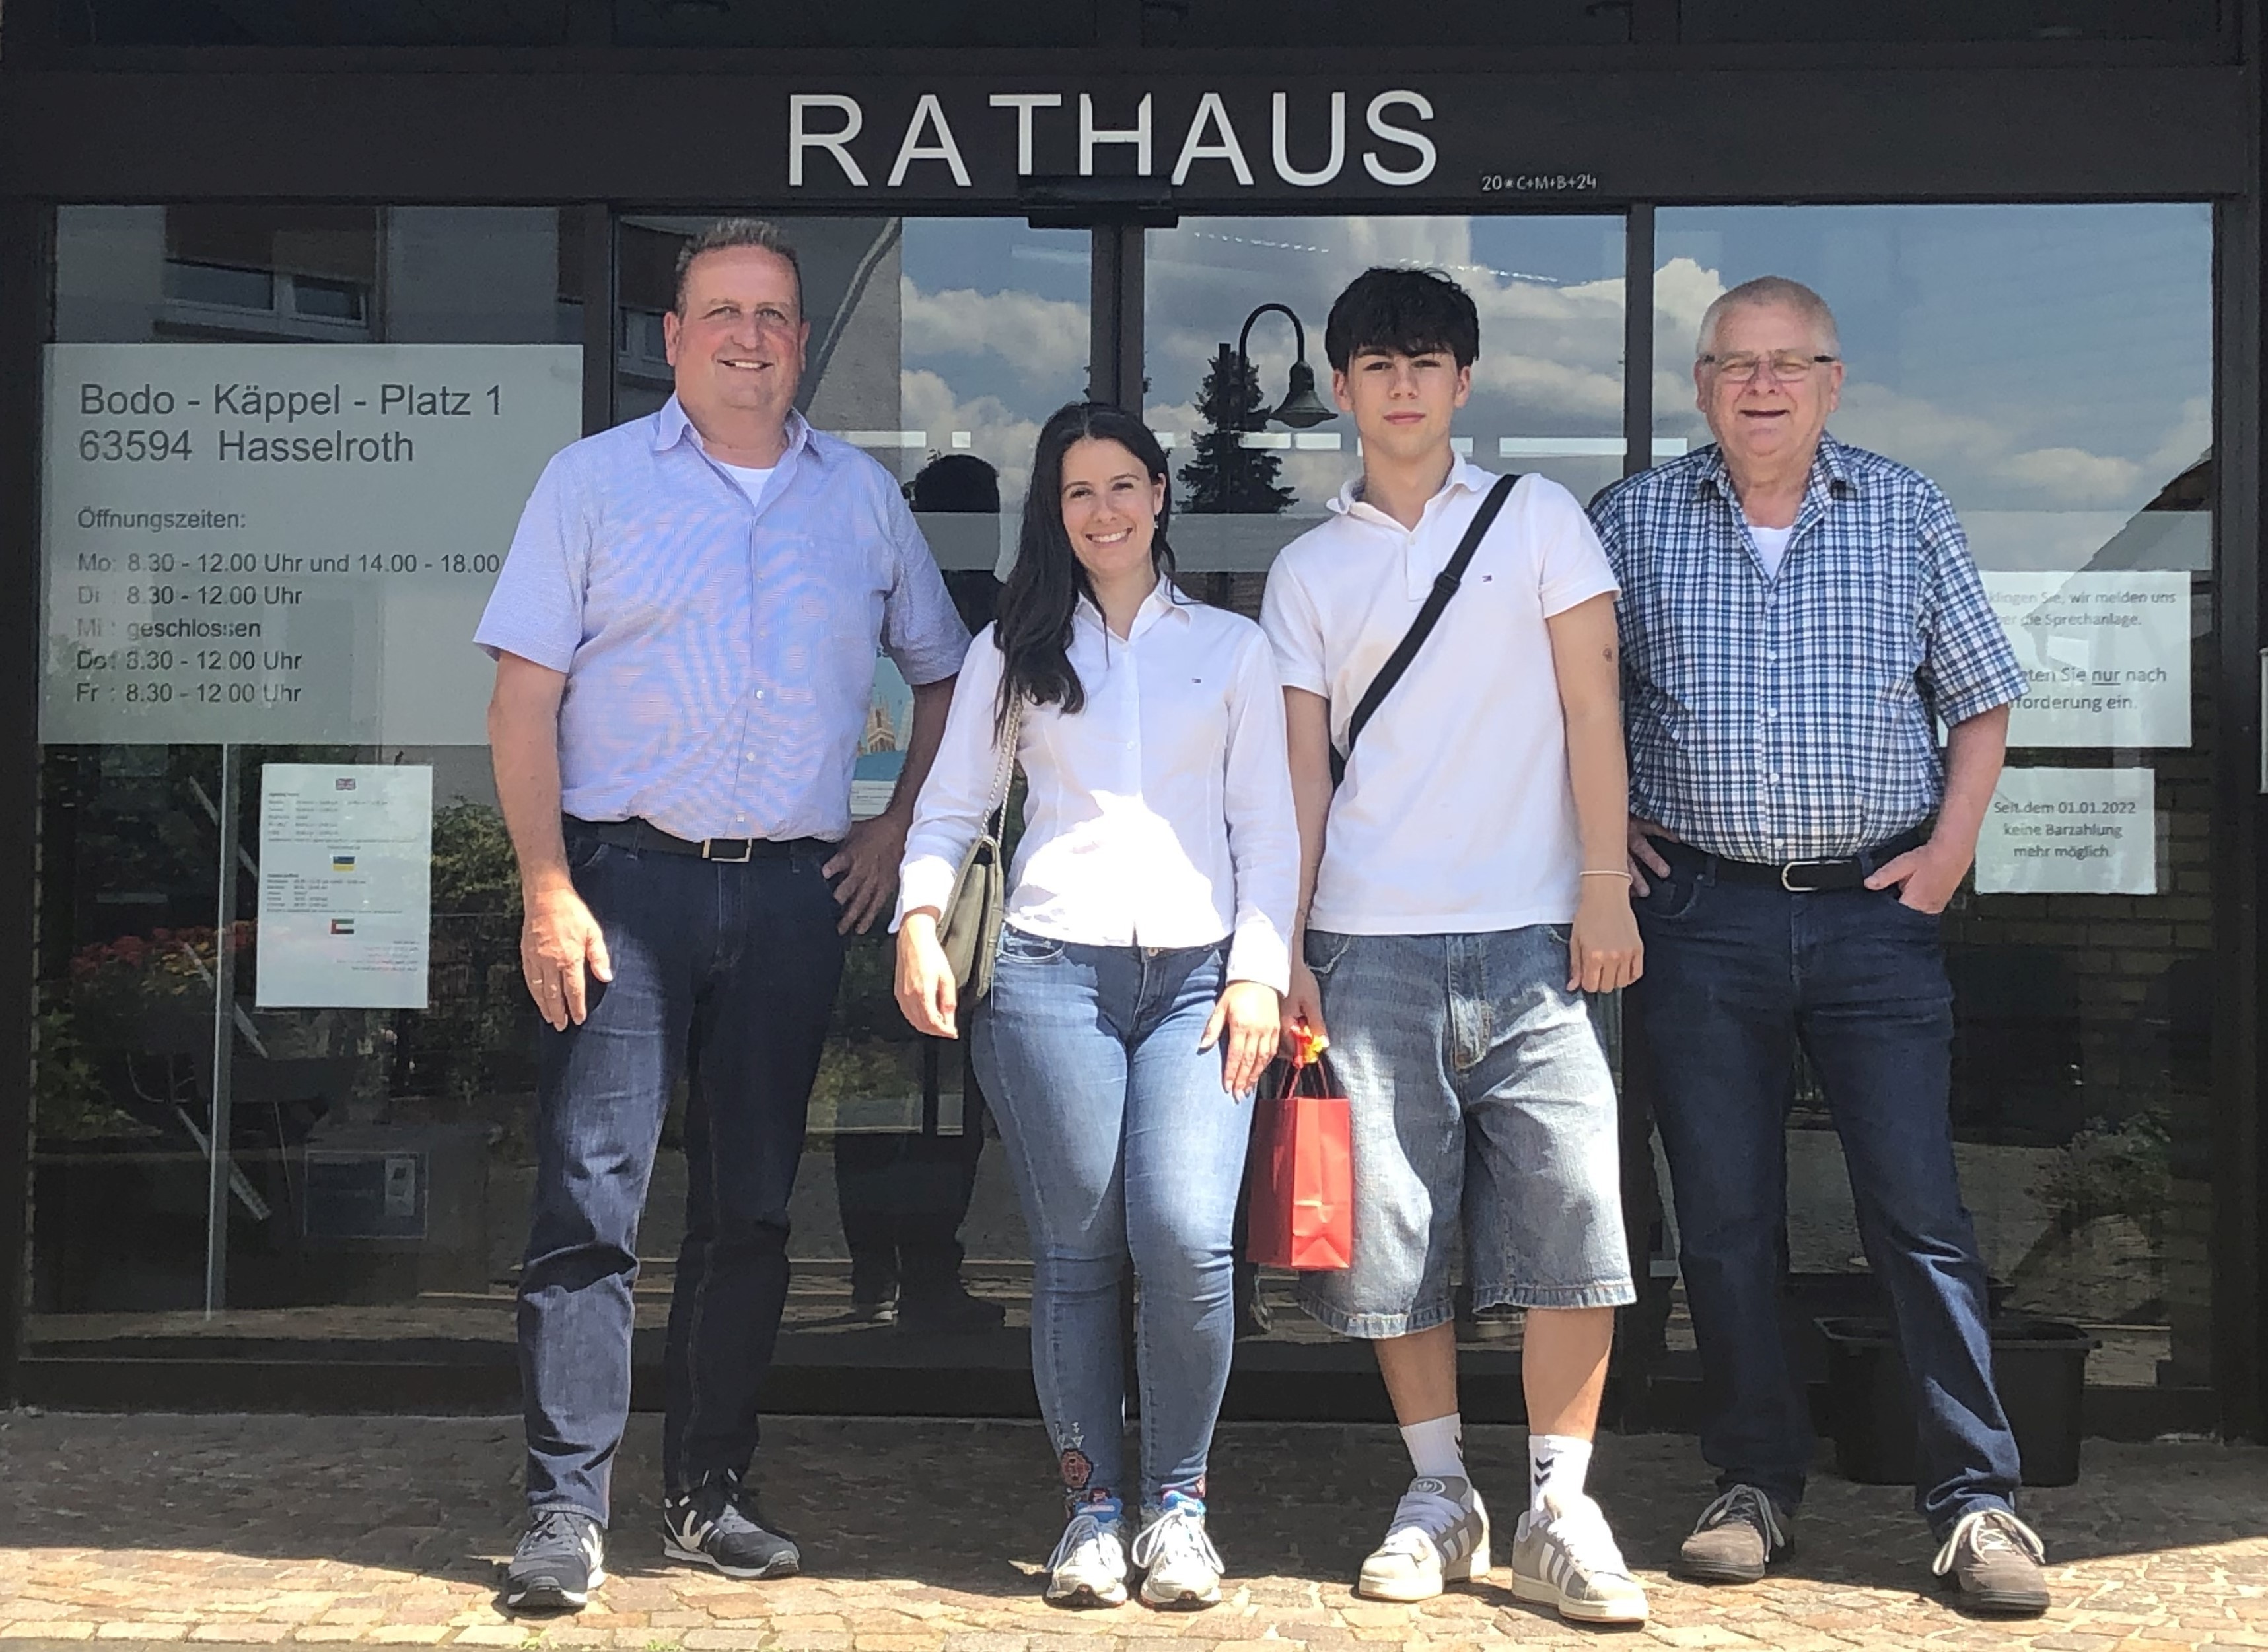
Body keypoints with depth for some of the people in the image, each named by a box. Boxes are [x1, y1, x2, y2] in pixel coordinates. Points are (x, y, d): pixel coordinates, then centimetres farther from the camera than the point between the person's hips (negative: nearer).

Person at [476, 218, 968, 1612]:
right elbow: (525, 697, -1)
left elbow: (945, 673, 21)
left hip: (795, 891, 3)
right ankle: (568, 1510, 0)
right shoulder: (597, 479, 3)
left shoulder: (863, 494, 12)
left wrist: (897, 830, 10)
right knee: (592, 1197, -7)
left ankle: (711, 1495, 19)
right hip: (625, 878, -3)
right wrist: (548, 888, -10)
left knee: (752, 1206, 8)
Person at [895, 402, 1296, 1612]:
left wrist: (1258, 970, -1)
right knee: (1075, 1254, -2)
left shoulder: (1232, 648, 15)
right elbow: (949, 807, 13)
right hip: (1050, 971, 1)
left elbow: (1268, 828, 11)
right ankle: (1091, 1505, 11)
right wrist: (919, 922, -5)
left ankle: (1177, 1499, 3)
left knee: (1188, 1242, -15)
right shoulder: (1014, 652, 16)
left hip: (1196, 977, 0)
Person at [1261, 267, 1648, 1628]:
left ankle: (1560, 1511, 0)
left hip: (1532, 934, -1)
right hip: (1370, 947, 2)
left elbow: (1591, 706, 3)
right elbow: (1306, 770, 9)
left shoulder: (1538, 518, 8)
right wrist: (1283, 947, 2)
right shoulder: (1309, 569, 12)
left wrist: (1607, 888, -5)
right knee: (1393, 1222, 2)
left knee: (1573, 1206, -10)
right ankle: (1441, 1493, 17)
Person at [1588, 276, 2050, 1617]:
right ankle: (1758, 1484, 19)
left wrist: (1950, 848, 0)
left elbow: (1983, 699, 11)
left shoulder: (1909, 515, 6)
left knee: (1919, 1207, -2)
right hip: (1702, 914, 1)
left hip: (1877, 910, 0)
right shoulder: (1634, 522, 5)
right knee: (1725, 1214, 6)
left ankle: (1979, 1501, 6)